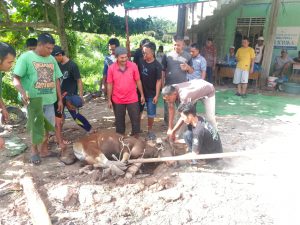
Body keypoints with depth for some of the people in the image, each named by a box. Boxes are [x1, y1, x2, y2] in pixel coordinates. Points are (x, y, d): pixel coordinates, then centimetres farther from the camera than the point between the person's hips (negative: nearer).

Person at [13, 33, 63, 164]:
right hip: (34, 100, -5)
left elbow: (56, 80, 12)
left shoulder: (52, 59, 9)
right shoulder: (26, 57, -7)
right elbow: (16, 78, -10)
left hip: (49, 99, 5)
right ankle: (34, 151, 24)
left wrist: (60, 99, 11)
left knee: (47, 125, 12)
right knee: (36, 126, 4)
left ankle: (44, 150, 28)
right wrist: (23, 92, -28)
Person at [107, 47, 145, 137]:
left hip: (132, 99, 0)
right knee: (119, 120, 14)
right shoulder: (111, 68, -8)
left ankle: (136, 137, 24)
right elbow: (110, 85, -2)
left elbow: (138, 81, 1)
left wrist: (142, 95, 3)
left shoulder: (133, 66, -8)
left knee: (135, 119, 7)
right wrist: (109, 100, 0)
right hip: (117, 100, 1)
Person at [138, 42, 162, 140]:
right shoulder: (141, 62, -3)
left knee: (151, 114, 5)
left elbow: (158, 81, -12)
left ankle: (150, 131, 24)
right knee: (138, 111, 15)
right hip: (140, 91, 4)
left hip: (151, 94, -4)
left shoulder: (157, 66, -14)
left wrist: (157, 95, -15)